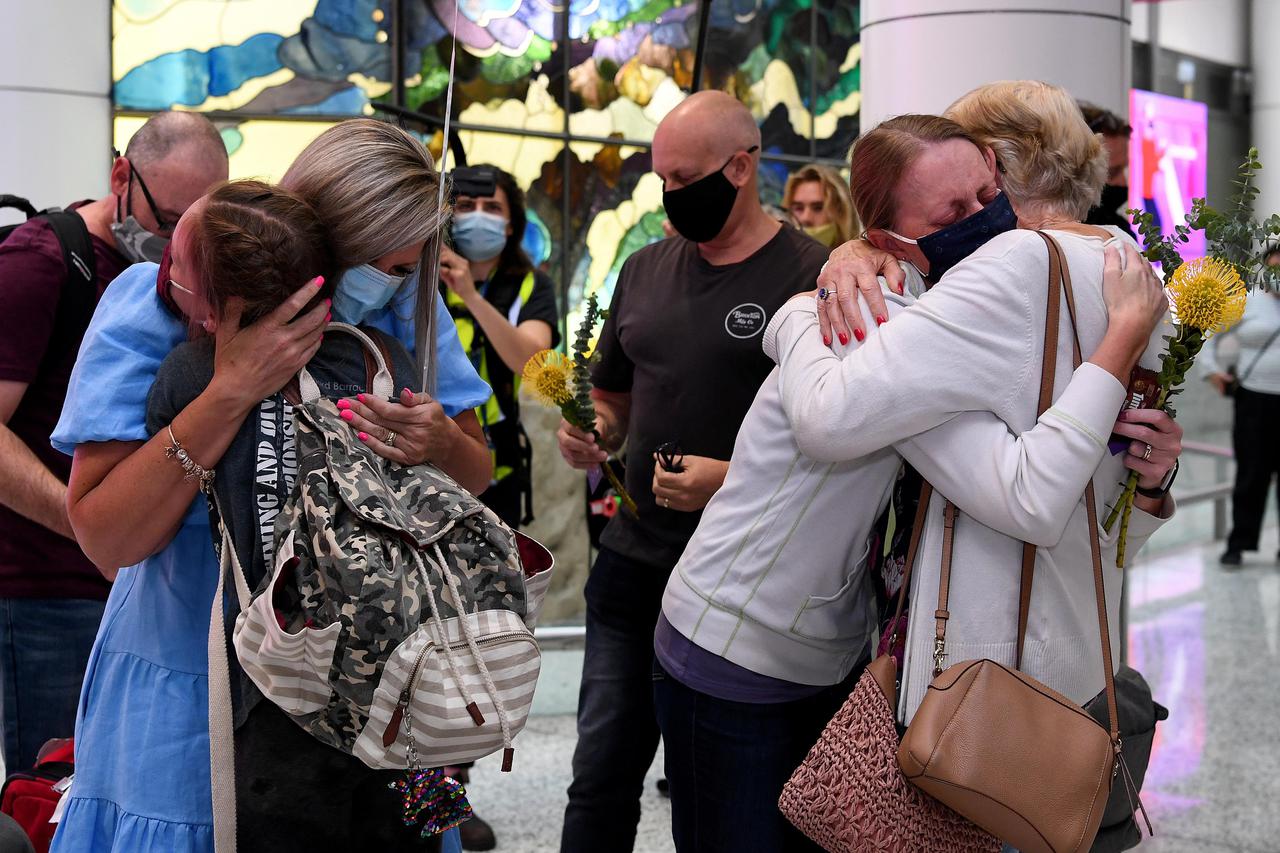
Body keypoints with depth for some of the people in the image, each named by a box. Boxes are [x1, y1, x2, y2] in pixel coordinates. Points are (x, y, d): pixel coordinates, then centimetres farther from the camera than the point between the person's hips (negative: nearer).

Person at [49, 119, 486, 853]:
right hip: (191, 700, -2)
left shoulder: (406, 306, -4)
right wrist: (230, 393, -29)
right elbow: (107, 537, -20)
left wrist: (441, 445, -22)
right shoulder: (152, 308, -13)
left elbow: (478, 482, 1)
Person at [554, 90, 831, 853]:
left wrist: (737, 480, -22)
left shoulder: (809, 277, -10)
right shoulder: (646, 269, 10)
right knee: (601, 778, 12)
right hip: (635, 558, 5)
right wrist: (593, 433, -1)